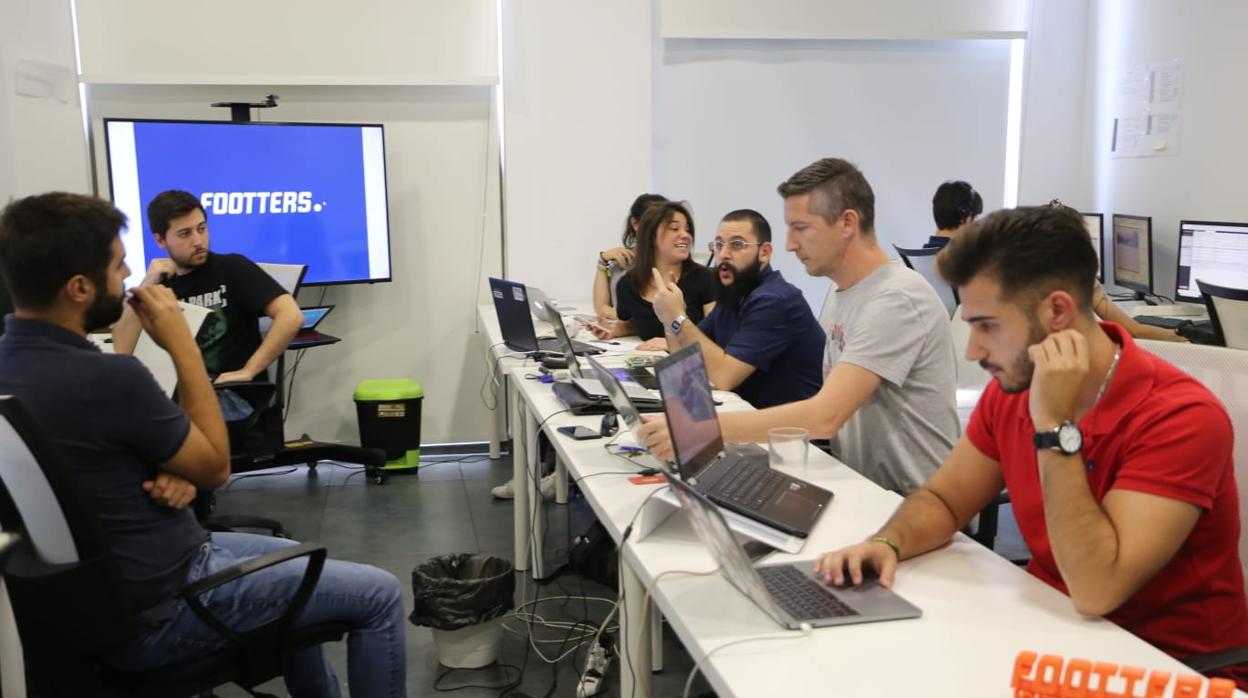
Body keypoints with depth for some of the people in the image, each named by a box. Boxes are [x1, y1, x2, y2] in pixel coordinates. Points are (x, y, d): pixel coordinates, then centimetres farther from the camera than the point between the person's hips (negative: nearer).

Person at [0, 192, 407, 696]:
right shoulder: (105, 378, -30)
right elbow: (216, 465, -14)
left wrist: (170, 471, -8)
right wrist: (183, 345, -13)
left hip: (98, 595, 10)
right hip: (158, 611, -9)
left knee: (292, 561, 29)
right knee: (379, 595, -1)